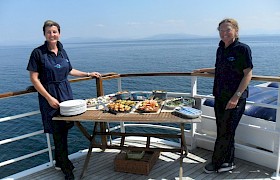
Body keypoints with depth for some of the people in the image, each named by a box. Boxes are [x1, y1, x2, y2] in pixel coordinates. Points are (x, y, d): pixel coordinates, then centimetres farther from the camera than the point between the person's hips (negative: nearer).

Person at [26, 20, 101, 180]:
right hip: (49, 96, -5)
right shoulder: (38, 53, -9)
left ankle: (60, 162, 32)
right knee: (58, 132, 1)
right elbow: (34, 78, -11)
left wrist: (88, 74, 18)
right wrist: (49, 98, -16)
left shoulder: (62, 51, 8)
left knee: (64, 129, 12)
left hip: (66, 93, 5)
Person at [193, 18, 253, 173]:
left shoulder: (243, 49, -10)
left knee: (226, 132, 1)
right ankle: (228, 162, 27)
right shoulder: (220, 50, 11)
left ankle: (216, 163, 16)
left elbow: (248, 75, -14)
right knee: (223, 131, 12)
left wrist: (236, 96, -20)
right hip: (220, 97, 7)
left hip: (235, 99, -7)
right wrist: (204, 70, 22)